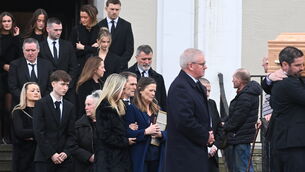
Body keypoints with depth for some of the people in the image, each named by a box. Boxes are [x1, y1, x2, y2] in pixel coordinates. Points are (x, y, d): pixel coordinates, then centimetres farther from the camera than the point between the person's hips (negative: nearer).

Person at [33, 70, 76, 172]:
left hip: (64, 159, 4)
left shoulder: (69, 107, 13)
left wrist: (66, 152, -7)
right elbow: (38, 132, -8)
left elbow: (71, 134, 10)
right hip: (44, 158, -4)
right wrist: (51, 154, -13)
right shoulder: (41, 104, -1)